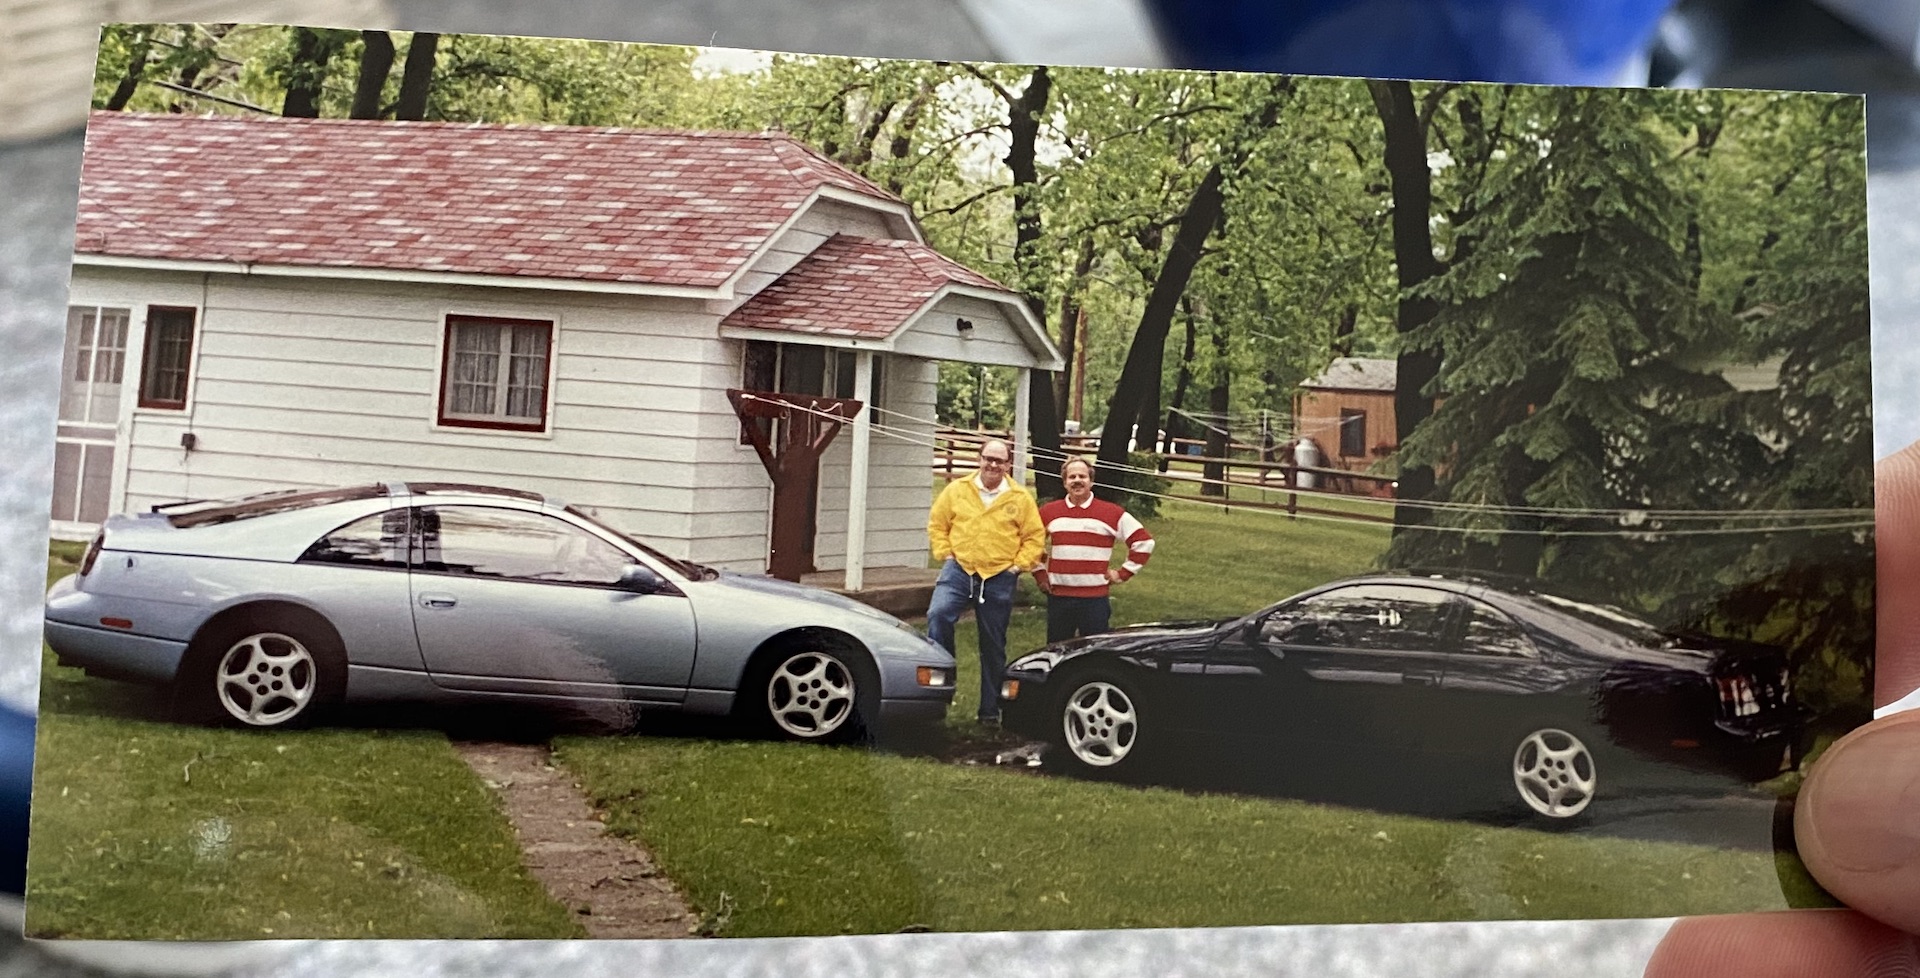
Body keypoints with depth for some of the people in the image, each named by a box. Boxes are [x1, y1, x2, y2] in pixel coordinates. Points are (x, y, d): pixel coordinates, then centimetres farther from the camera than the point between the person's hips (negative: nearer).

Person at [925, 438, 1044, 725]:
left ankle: (990, 709, 18)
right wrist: (945, 554, 0)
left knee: (994, 646, 8)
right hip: (959, 570, 0)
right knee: (938, 614, -27)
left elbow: (1034, 537, 5)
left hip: (999, 578, 0)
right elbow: (937, 524, 10)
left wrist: (1018, 564, -4)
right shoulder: (957, 489, 4)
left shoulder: (1021, 498, 2)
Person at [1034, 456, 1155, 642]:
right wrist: (1039, 573, 12)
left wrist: (1123, 573, 0)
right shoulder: (1048, 513, 8)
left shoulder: (1112, 514, 0)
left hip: (1095, 599, -2)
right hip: (1058, 598, 2)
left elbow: (1144, 541, 3)